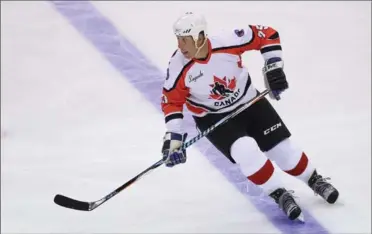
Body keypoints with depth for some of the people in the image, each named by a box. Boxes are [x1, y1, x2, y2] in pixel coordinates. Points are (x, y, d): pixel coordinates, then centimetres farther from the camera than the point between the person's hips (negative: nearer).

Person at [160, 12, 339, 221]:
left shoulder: (228, 42, -28)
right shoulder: (179, 67, -24)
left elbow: (267, 35, -16)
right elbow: (172, 101, -12)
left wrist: (274, 68, -18)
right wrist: (174, 138, -16)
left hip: (249, 101, 1)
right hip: (213, 118, -1)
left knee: (283, 148, 4)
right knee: (244, 152, -23)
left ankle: (315, 180, 30)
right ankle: (280, 195, -5)